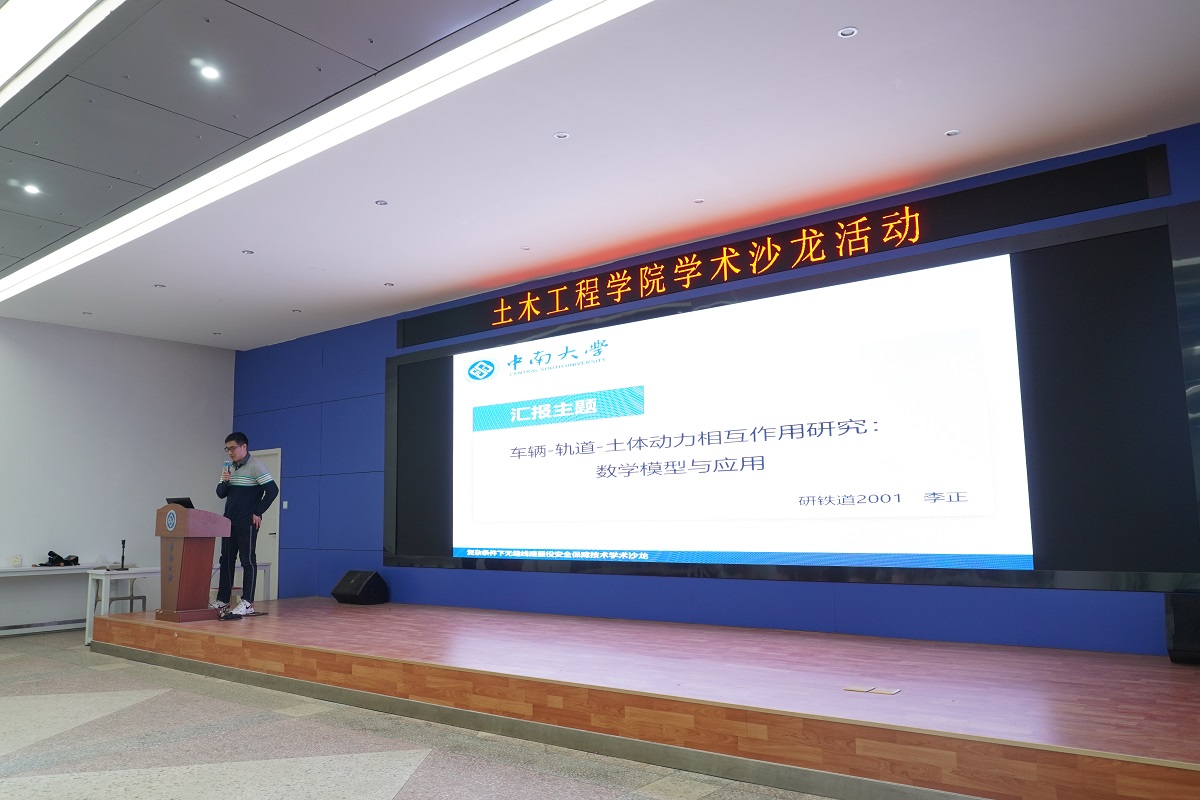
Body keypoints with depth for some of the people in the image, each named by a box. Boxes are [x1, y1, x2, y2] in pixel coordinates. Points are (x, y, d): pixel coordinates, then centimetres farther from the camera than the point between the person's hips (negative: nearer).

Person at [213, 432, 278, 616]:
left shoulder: (255, 466, -9)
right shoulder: (229, 467, 14)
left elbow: (272, 490, -15)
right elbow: (221, 494, 16)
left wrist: (258, 512, -13)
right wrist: (224, 481, -6)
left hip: (247, 523, -7)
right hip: (229, 521, 8)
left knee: (247, 560, -3)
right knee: (226, 560, 10)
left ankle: (248, 603, 1)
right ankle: (222, 601, 16)